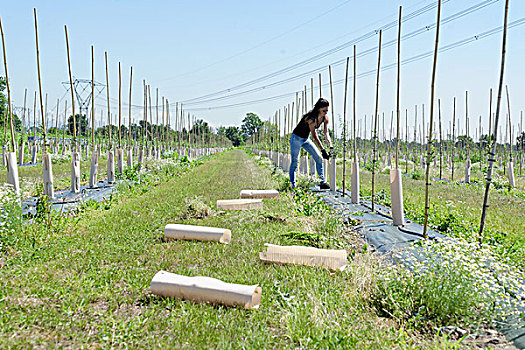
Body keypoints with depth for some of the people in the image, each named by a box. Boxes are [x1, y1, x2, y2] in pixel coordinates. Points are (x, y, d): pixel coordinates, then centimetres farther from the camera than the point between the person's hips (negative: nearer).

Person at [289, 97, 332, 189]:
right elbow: (314, 135, -35)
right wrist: (323, 150, -40)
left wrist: (330, 146, -25)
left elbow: (326, 133, -9)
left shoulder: (325, 118, -8)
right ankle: (292, 185, 0)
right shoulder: (311, 118, -30)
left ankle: (323, 182, 1)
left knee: (319, 158, -2)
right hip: (296, 138, -7)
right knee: (295, 162, -6)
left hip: (306, 139, 7)